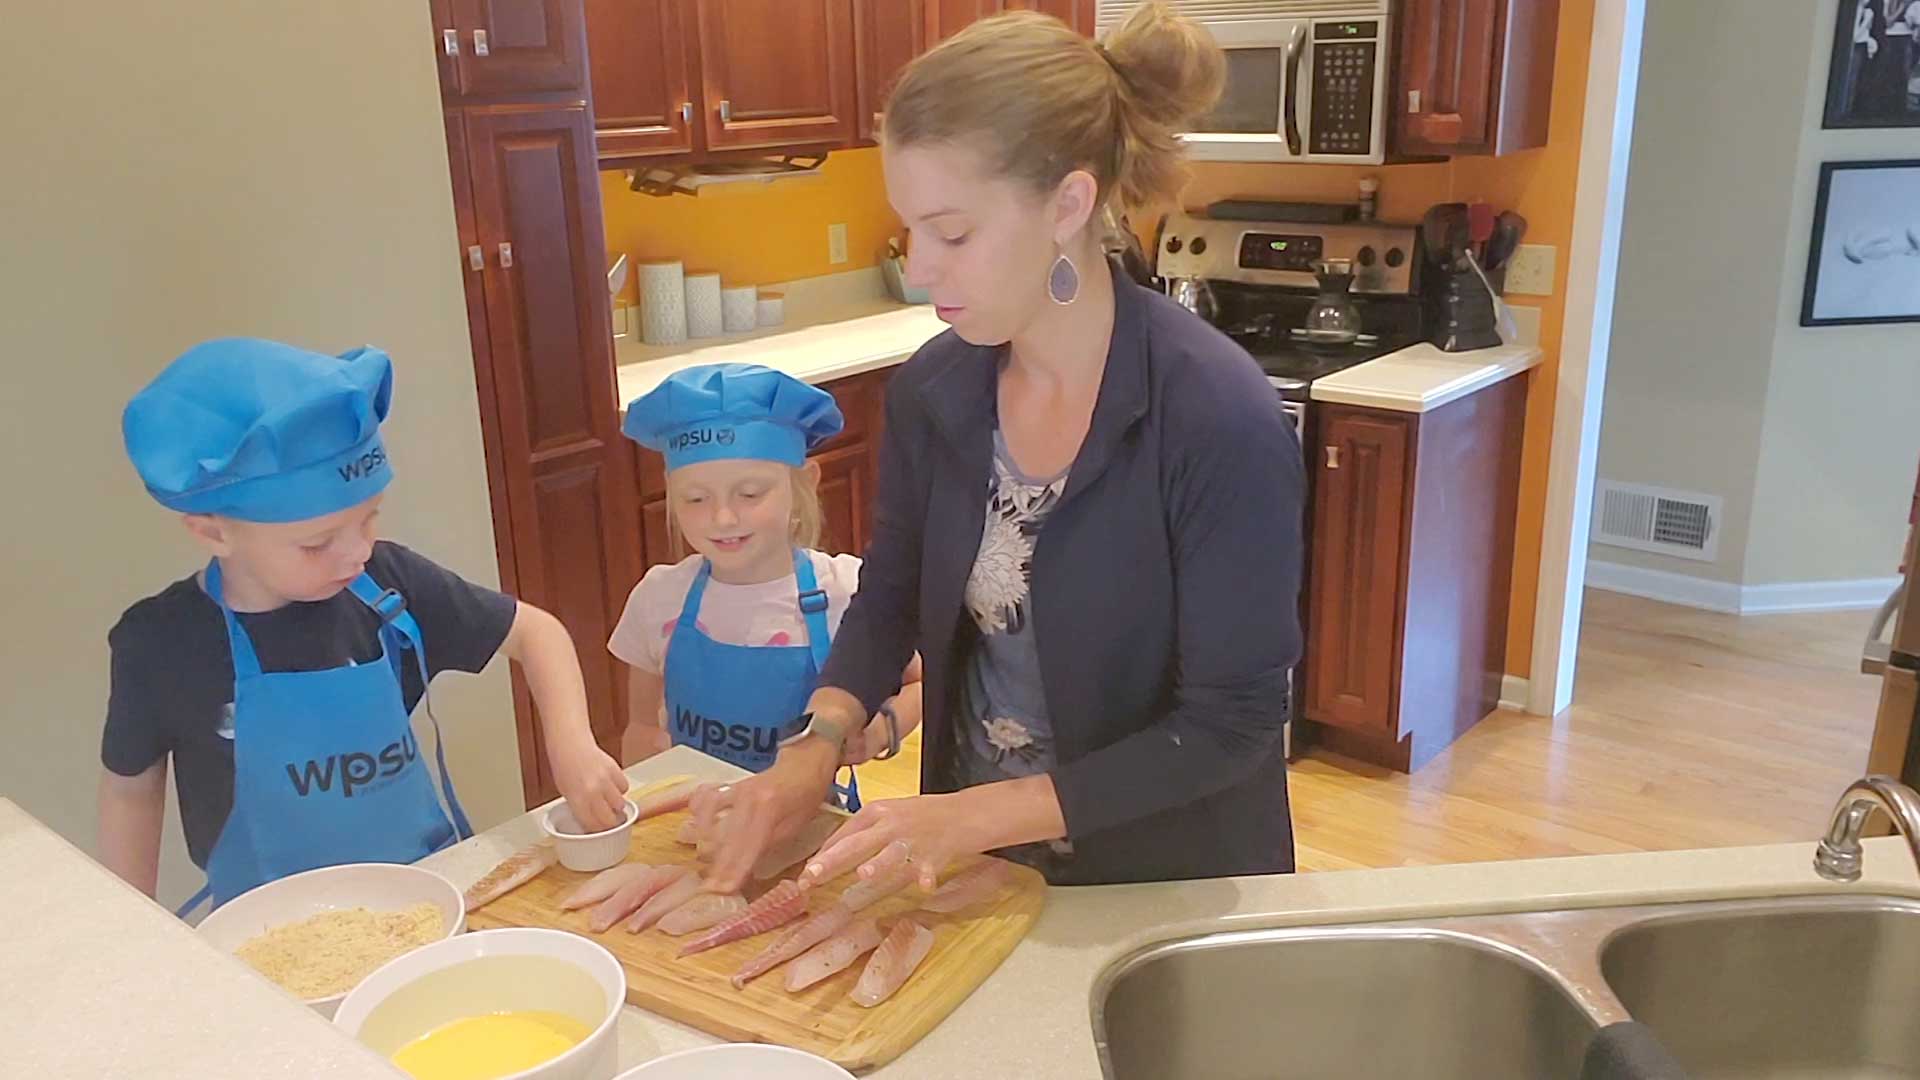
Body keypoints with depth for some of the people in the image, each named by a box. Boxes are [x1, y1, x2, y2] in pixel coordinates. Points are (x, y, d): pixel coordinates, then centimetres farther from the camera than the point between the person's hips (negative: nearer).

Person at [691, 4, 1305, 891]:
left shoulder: (1219, 419, -26)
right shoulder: (931, 389, -10)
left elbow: (1229, 722, -22)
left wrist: (979, 815, -25)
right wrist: (816, 746, -11)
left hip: (1172, 883, -4)